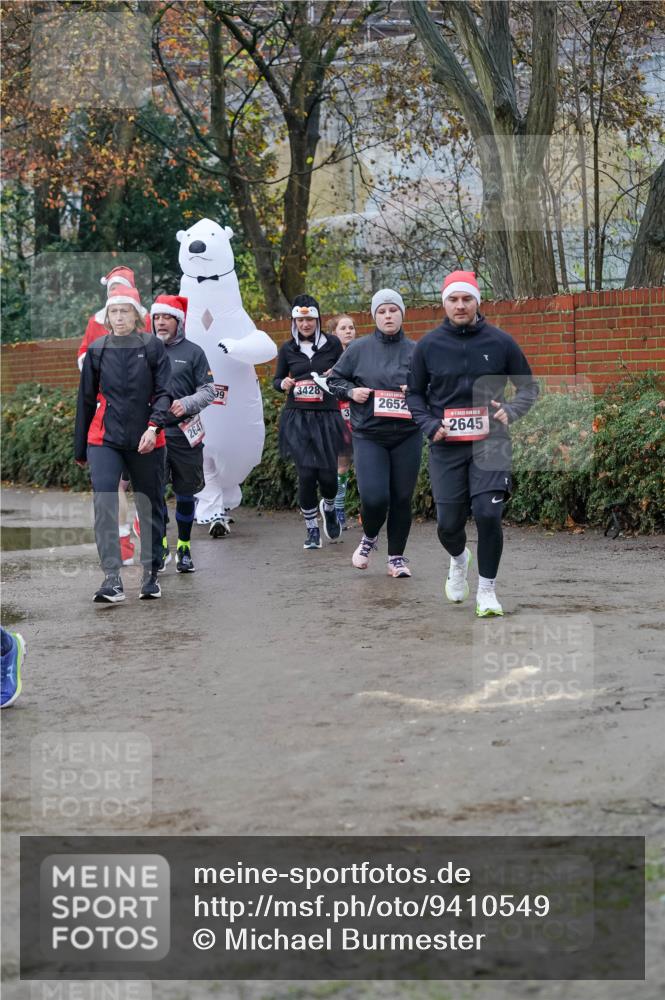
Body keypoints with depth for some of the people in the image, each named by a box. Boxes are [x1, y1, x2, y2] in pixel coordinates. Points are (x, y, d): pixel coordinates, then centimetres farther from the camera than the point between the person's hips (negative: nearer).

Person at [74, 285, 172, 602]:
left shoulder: (153, 347, 0)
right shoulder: (97, 350, 6)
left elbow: (163, 392, -3)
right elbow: (86, 400, 12)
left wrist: (154, 426, -22)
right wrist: (80, 450, 13)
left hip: (145, 442, -1)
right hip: (104, 439, 1)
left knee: (150, 509, 9)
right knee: (104, 507, -14)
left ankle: (151, 575, 23)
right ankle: (112, 581, -17)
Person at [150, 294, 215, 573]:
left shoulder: (193, 352, 2)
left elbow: (208, 390, 0)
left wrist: (186, 404, -17)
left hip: (183, 432, -1)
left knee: (185, 493, 7)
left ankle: (184, 548, 19)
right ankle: (161, 545, -4)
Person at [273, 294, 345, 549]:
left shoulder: (332, 343, 4)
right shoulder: (288, 348, 8)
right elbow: (277, 379, 17)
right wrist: (283, 384, -5)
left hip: (327, 417, 0)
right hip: (297, 418, 0)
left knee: (327, 474, -3)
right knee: (306, 474, -7)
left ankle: (328, 507, 33)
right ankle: (312, 530, 8)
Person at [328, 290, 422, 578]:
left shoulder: (415, 351, 5)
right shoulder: (359, 349, 3)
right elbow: (334, 380, 12)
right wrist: (351, 391, -7)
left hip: (407, 437, 1)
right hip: (369, 435, -1)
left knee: (402, 498, 4)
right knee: (374, 497, -13)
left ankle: (396, 557, 19)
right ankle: (369, 538, 19)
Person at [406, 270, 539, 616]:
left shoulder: (500, 342, 0)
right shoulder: (428, 345, 3)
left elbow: (529, 386, 9)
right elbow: (414, 393, 13)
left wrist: (511, 410, -10)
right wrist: (430, 425, -4)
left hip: (490, 444, -1)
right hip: (446, 447, 1)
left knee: (488, 514, -14)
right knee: (448, 523, 2)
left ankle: (487, 590, 4)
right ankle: (458, 559, 39)